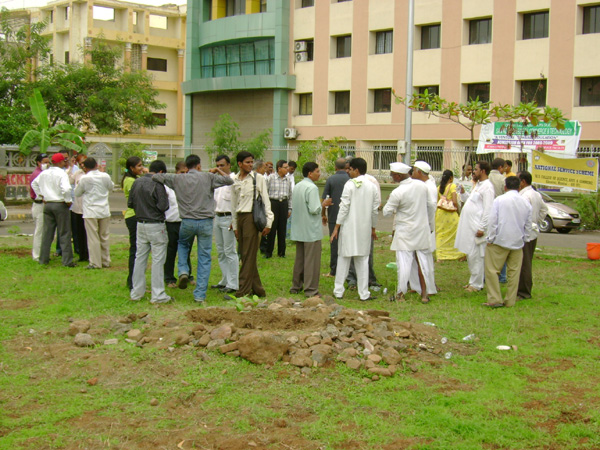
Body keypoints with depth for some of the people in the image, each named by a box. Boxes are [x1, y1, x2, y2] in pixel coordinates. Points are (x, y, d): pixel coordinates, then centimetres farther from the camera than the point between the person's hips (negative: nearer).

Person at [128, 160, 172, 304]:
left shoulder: (137, 182, 5)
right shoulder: (158, 184, -15)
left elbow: (130, 203, 10)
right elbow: (163, 206, -18)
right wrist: (166, 198, 1)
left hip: (141, 225, 6)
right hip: (156, 226, -6)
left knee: (140, 258, 13)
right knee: (158, 260, 0)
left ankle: (136, 292, 19)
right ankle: (158, 295, 2)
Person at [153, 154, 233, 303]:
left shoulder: (177, 179, 2)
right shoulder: (208, 177, -3)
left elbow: (156, 177, 8)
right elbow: (229, 180, 0)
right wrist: (217, 171, 15)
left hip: (187, 222, 2)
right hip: (205, 222, -2)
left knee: (182, 245, 32)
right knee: (204, 258, 6)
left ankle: (183, 271, 8)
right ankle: (200, 294, 5)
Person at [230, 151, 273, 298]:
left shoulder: (258, 178, -1)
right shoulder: (234, 180, 10)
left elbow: (266, 200, -1)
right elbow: (233, 204, 16)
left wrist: (268, 222, -8)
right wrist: (235, 226, 14)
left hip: (252, 217, -5)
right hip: (239, 217, 5)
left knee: (249, 256, -6)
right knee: (244, 256, 8)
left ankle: (243, 291, -6)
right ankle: (257, 289, 17)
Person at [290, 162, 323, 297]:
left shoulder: (298, 186, 11)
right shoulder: (312, 188, -16)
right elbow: (314, 209, -22)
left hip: (299, 229, 9)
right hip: (311, 230, -8)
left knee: (299, 258, 16)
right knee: (312, 260, -3)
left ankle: (296, 286, 23)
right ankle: (311, 290, -2)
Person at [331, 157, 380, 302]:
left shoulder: (349, 184, -9)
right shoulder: (372, 186, 4)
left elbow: (344, 207, -11)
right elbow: (375, 210, 7)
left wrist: (337, 227, -6)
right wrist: (373, 228, 18)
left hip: (349, 227, -3)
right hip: (364, 228, 3)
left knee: (343, 258, 6)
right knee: (363, 260, 8)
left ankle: (338, 291, 9)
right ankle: (364, 294, 7)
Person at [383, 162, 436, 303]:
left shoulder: (397, 193, -17)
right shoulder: (422, 185, 0)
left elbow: (386, 212, -9)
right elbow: (431, 206, 9)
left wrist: (389, 200, 11)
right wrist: (430, 225, 21)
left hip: (405, 233, -5)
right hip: (422, 230, 5)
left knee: (404, 262, 1)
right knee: (423, 262, 9)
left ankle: (401, 294, 7)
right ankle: (424, 294, 12)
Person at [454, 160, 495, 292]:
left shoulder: (487, 186, -13)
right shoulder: (478, 185, 18)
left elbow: (488, 210, -18)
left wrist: (482, 228, -21)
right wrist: (463, 193, 10)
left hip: (477, 227, -10)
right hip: (469, 225, 10)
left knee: (476, 256, -5)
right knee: (470, 255, 16)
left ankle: (477, 284, 2)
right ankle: (473, 281, 25)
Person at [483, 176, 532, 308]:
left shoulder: (499, 200, -6)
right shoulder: (526, 203, 6)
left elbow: (493, 221, -9)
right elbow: (528, 226, 11)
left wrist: (490, 239, -2)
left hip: (500, 240, -4)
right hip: (518, 243, 4)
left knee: (492, 270, 2)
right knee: (514, 272, 9)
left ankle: (495, 299, -2)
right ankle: (510, 301, 14)